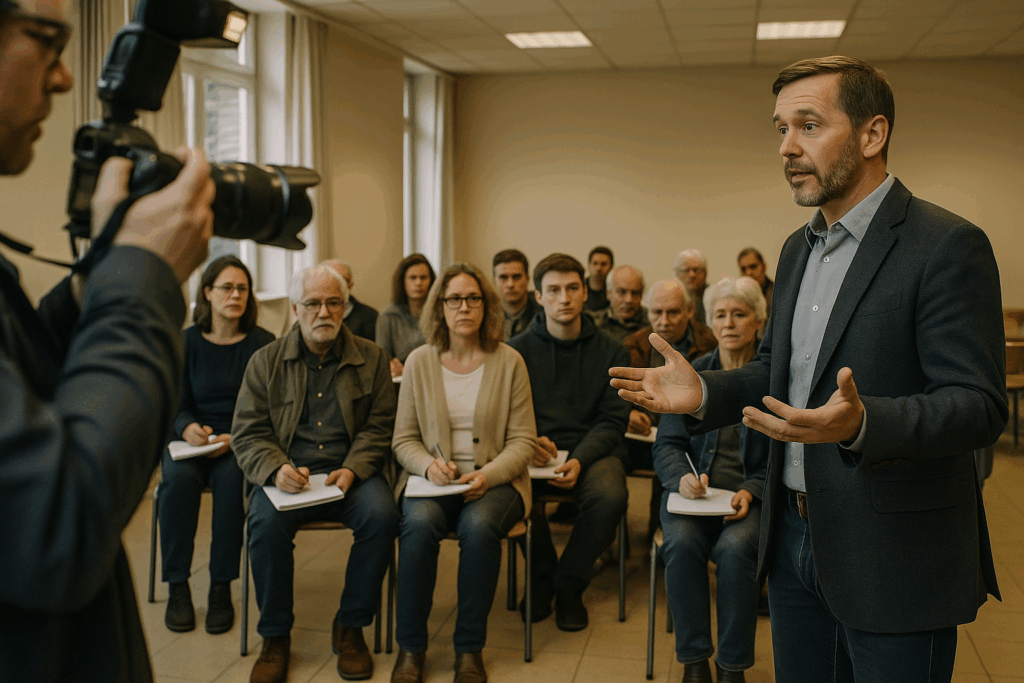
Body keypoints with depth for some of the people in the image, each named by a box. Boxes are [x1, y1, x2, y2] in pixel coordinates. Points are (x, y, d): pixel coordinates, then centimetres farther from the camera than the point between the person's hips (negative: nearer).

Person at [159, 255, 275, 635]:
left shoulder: (262, 343, 0)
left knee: (231, 476, -33)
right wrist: (188, 428, -17)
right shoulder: (186, 342, 6)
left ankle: (221, 588, -21)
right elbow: (177, 405, 6)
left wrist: (235, 437, -20)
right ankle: (177, 587, -18)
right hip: (192, 441, 2)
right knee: (178, 476, -30)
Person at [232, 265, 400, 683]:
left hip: (350, 474, 0)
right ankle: (275, 637, -9)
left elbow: (380, 426, 5)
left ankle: (350, 628, -8)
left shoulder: (372, 359, 9)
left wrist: (352, 469, -13)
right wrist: (276, 470, -16)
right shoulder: (266, 361, 8)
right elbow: (247, 433, 4)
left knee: (381, 515, -30)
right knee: (266, 521, -31)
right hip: (288, 474, 0)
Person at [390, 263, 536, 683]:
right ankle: (410, 647, -14)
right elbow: (403, 440, 7)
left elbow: (522, 440, 1)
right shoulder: (419, 361, 5)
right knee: (419, 523, -31)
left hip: (493, 480, -1)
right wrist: (429, 465, -14)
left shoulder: (509, 361, 2)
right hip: (432, 480, 1)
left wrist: (488, 476, -16)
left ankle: (470, 648, -15)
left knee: (479, 525, -33)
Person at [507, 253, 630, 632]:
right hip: (534, 452, 0)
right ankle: (541, 577, -3)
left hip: (592, 449, 0)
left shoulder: (611, 352, 6)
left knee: (610, 497, -33)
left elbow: (612, 421, 0)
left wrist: (579, 460, -19)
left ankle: (569, 587, -6)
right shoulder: (517, 350, 6)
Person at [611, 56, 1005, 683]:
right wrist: (704, 393, -1)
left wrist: (862, 424, -38)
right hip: (795, 536, 7)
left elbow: (978, 405, -20)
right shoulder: (799, 248, 12)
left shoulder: (948, 246, -15)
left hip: (894, 558, -7)